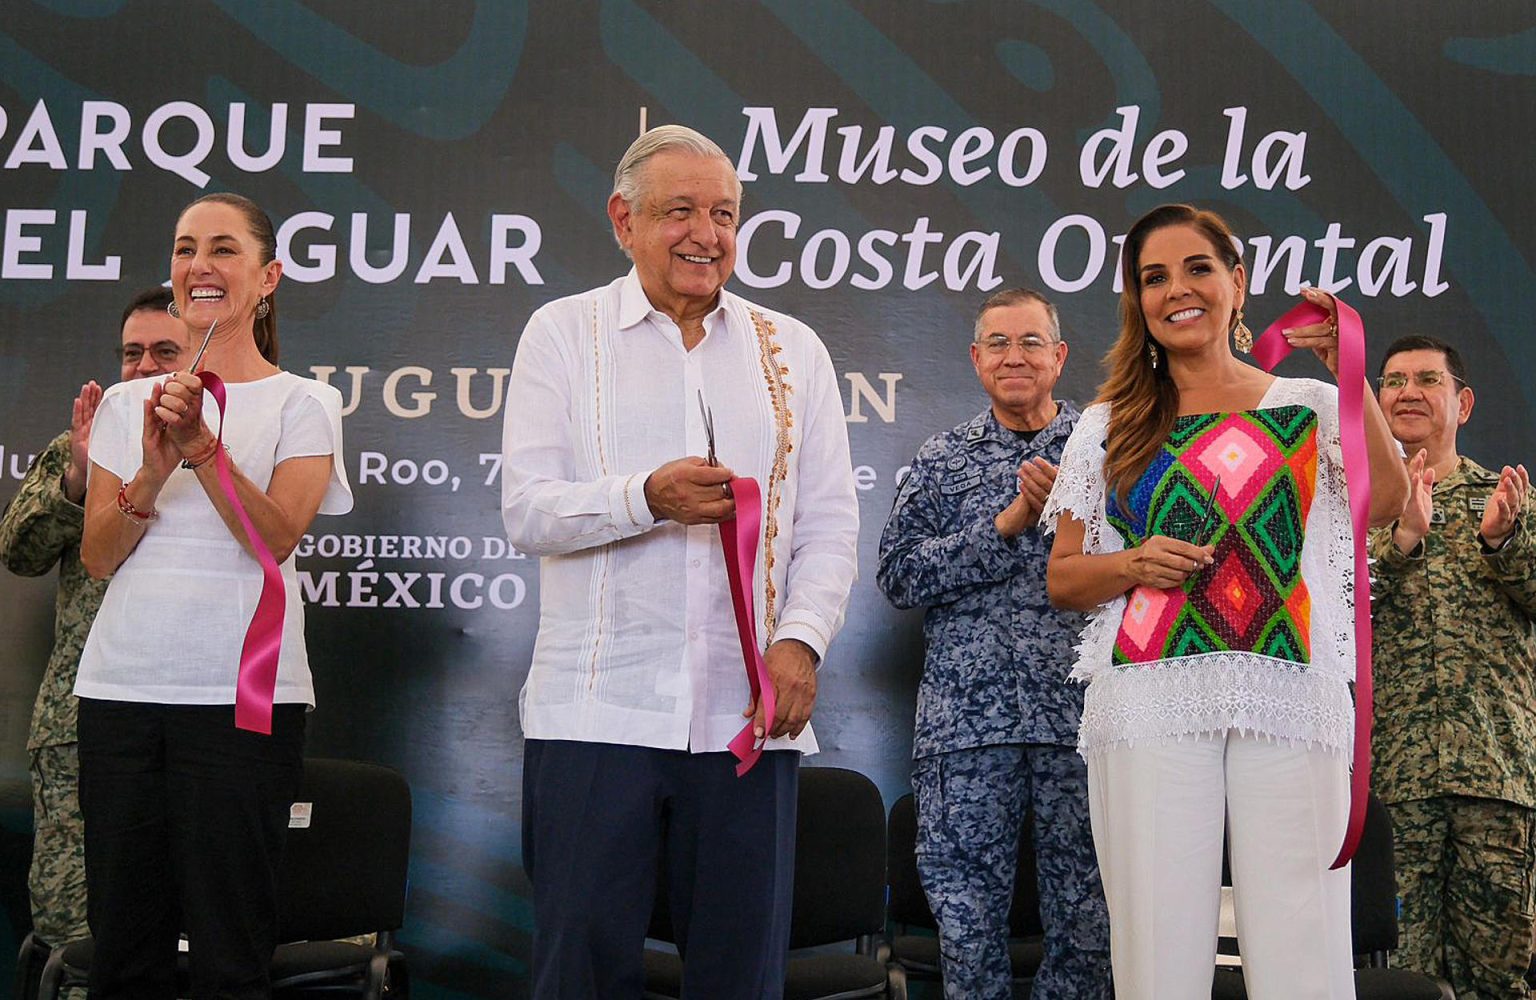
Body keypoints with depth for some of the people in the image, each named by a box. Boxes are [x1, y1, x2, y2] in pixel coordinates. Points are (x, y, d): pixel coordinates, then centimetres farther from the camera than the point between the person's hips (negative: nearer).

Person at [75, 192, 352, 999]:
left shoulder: (302, 404, 3)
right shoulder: (127, 402, 13)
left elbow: (276, 538, -10)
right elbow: (96, 556, 6)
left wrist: (200, 442, -20)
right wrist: (153, 472, -11)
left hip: (241, 697, -3)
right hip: (120, 689, 4)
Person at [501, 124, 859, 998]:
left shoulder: (793, 349, 14)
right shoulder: (564, 334, 8)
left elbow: (830, 525, 9)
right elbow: (527, 509, 0)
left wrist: (801, 639, -7)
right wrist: (647, 497, -17)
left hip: (748, 712, 2)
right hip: (595, 712, -2)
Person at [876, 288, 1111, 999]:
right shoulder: (942, 458, 12)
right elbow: (899, 575, 0)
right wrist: (1006, 525, -8)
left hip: (1081, 709, 0)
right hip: (967, 714, 1)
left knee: (1085, 920, 5)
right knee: (967, 919, 4)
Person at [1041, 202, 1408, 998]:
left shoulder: (1306, 407, 13)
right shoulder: (1109, 426, 16)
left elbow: (1384, 502, -6)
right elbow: (1062, 577, 15)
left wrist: (1346, 366, -6)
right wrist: (1133, 565, -5)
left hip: (1289, 698, 0)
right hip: (1150, 696, 1)